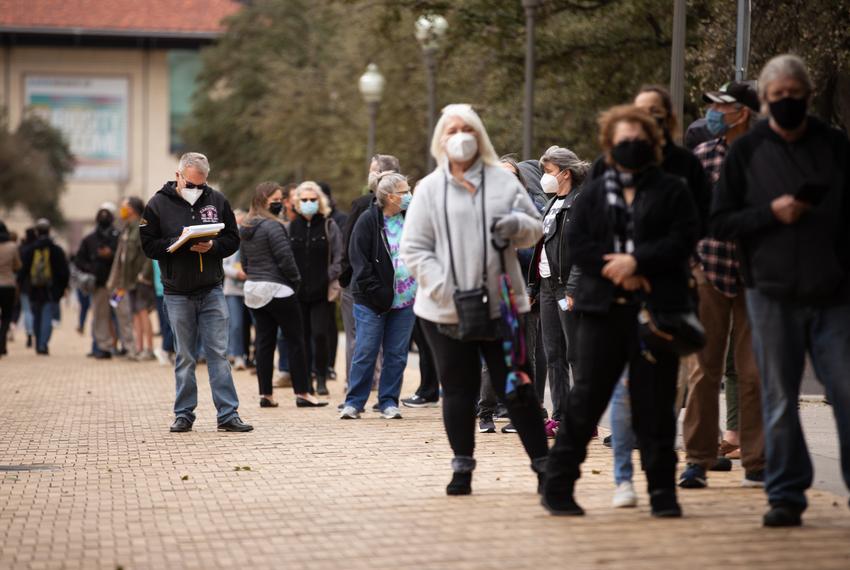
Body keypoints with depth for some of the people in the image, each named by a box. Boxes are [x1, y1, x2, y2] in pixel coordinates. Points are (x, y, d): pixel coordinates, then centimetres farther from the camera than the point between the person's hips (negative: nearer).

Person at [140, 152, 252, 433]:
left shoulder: (217, 201, 4)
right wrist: (179, 244, -19)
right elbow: (149, 245, -4)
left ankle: (228, 414, 0)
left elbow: (232, 239, 6)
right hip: (178, 294, -1)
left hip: (211, 291, 1)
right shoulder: (158, 204, -2)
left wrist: (212, 246, -14)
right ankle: (184, 415, 14)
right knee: (184, 357, 5)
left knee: (218, 353, -1)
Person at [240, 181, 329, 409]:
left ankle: (266, 394, 7)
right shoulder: (272, 226, -14)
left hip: (253, 289, 8)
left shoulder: (245, 229, 12)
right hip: (277, 290, -8)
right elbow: (285, 259, -16)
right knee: (295, 340, 0)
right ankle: (302, 393, -1)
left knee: (264, 341, 9)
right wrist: (295, 280, -2)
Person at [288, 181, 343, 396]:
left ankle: (321, 379, 6)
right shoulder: (291, 227, 9)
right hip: (297, 292, 2)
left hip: (321, 292, -2)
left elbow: (338, 256, -1)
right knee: (302, 336, 4)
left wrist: (332, 278, -13)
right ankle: (305, 381, 13)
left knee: (319, 334, -8)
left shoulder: (329, 226, 3)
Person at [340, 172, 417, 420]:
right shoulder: (368, 222, -7)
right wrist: (377, 292, -15)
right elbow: (359, 260, -10)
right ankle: (354, 403, 7)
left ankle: (389, 402, 14)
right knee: (365, 352, -2)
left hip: (405, 300, 5)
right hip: (372, 301, -5)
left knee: (397, 354, 6)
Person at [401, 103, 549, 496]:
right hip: (446, 311, 0)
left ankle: (542, 463, 7)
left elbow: (535, 228, 12)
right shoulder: (429, 189, 3)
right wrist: (444, 287, -14)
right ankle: (462, 467, 16)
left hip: (502, 303, 0)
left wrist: (518, 225, -13)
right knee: (458, 391, 7)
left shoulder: (503, 181, 7)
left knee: (516, 387, 1)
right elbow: (413, 249, -1)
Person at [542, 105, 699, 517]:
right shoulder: (594, 193, 13)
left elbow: (683, 239, -4)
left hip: (657, 310, -1)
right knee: (586, 397, 0)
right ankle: (558, 486, 6)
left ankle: (662, 491, 7)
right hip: (604, 309, 1)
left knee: (655, 402, 1)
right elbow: (576, 243, 2)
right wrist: (617, 273, -12)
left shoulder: (672, 191, 9)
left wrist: (636, 261, -14)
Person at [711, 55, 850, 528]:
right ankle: (786, 495, 11)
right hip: (773, 294, 0)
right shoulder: (746, 152, 5)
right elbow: (720, 222, 3)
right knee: (780, 399, 4)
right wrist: (771, 213, -12)